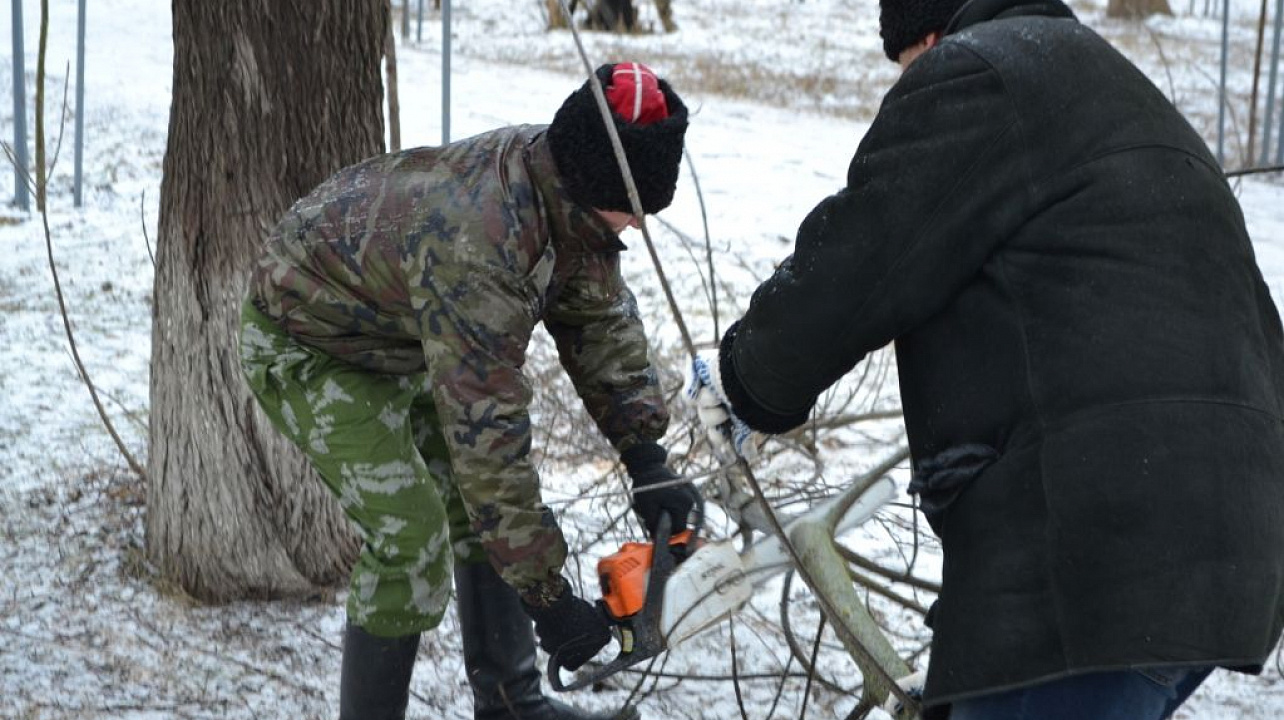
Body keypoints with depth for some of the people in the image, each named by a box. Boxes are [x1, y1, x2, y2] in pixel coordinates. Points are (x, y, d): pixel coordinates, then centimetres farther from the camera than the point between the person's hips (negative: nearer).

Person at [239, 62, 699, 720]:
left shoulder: (568, 193, -16)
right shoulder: (479, 243, -42)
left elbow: (601, 319, -2)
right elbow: (485, 432, -40)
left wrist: (646, 457, -11)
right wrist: (546, 594, -34)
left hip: (401, 339, 9)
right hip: (308, 348, -9)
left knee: (490, 504, 9)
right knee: (410, 536, -17)